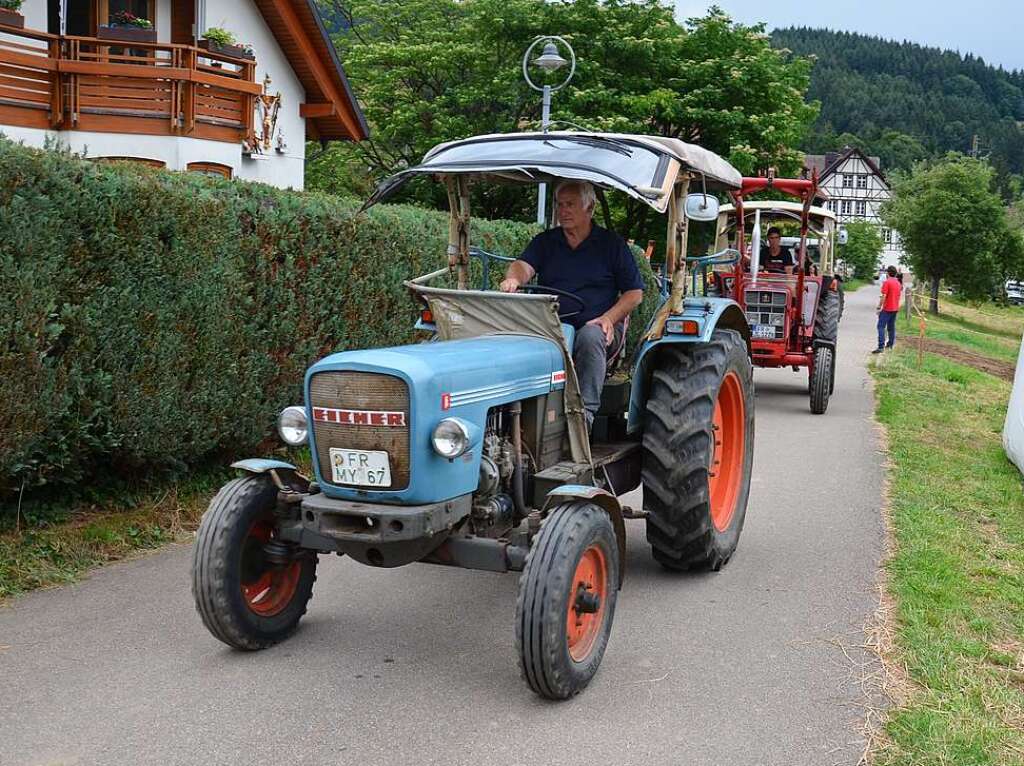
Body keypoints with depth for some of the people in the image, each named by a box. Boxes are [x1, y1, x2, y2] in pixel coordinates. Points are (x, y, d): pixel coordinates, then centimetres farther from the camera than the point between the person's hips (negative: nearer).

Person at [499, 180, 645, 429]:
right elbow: (524, 265, -4)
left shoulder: (612, 244, 10)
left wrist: (609, 318, -10)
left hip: (595, 326, -2)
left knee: (590, 337, -37)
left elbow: (635, 292, 8)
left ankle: (585, 412, -39)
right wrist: (514, 278, -29)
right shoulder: (544, 241, 17)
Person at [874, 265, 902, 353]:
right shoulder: (898, 283, 10)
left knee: (881, 327, -10)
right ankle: (890, 344, 24)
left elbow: (883, 296, -19)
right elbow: (900, 295, 18)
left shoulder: (887, 282, -14)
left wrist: (879, 307, -14)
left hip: (887, 309, -8)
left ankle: (881, 347, -19)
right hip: (895, 309, 8)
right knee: (891, 327, 18)